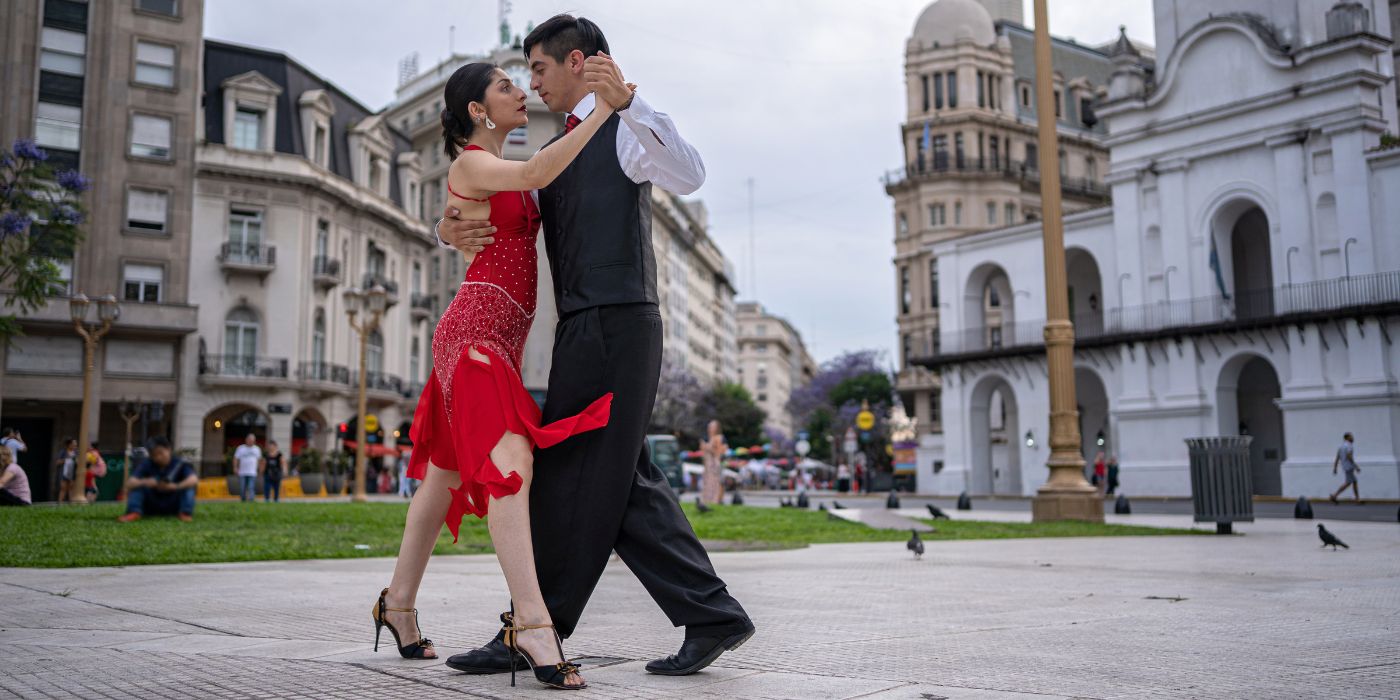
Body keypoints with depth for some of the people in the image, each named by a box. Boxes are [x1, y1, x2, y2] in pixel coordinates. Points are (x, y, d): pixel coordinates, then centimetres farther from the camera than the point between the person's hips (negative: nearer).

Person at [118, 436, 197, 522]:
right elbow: (129, 483, -19)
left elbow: (194, 480, -30)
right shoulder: (146, 464, -8)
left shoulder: (180, 464, -13)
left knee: (190, 484, -23)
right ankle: (134, 513, -28)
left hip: (173, 507, -2)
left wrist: (175, 486, -45)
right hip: (152, 507, 2)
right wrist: (144, 482, -40)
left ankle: (185, 513, -28)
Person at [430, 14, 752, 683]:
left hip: (615, 323, -9)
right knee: (622, 483, 7)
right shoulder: (559, 149, 26)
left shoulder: (626, 128, -1)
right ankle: (711, 615, 10)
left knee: (574, 478, -5)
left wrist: (625, 101, -30)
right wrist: (455, 230, 1)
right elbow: (508, 229, 23)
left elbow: (689, 176, -21)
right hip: (586, 328, 9)